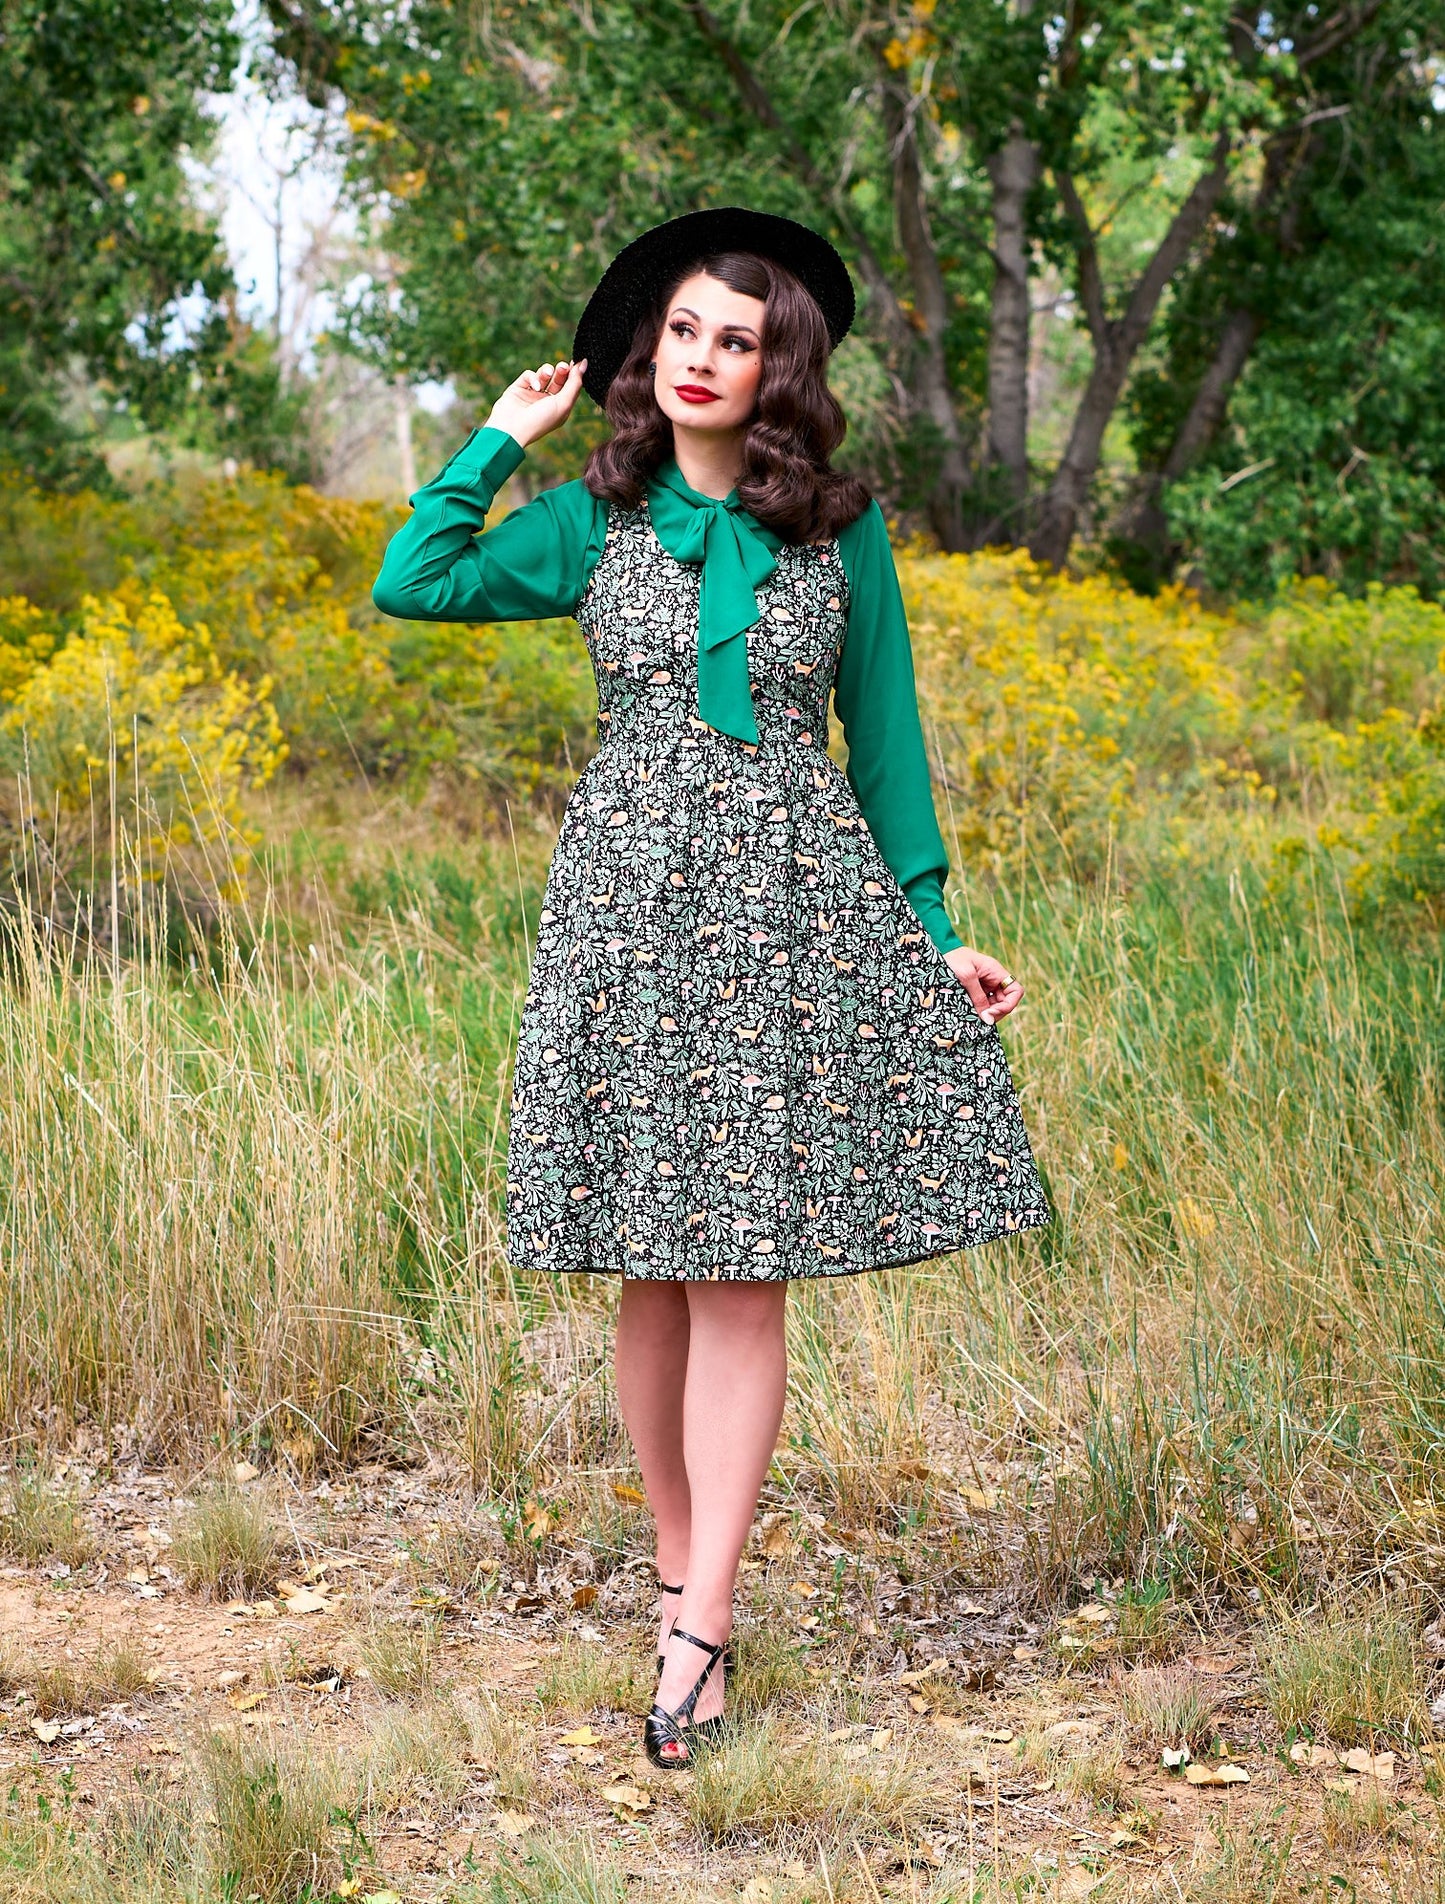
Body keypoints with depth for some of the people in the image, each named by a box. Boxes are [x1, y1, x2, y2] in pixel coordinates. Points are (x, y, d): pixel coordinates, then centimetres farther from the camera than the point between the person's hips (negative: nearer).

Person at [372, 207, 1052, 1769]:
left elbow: (884, 735, 11)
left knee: (743, 1271, -5)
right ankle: (680, 1565, 18)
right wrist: (503, 437, 5)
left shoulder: (841, 532, 6)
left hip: (792, 905, -1)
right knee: (654, 1268, 3)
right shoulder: (593, 520, 8)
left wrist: (933, 930, 9)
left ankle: (701, 1628, -5)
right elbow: (410, 584, -3)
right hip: (628, 899, 1)